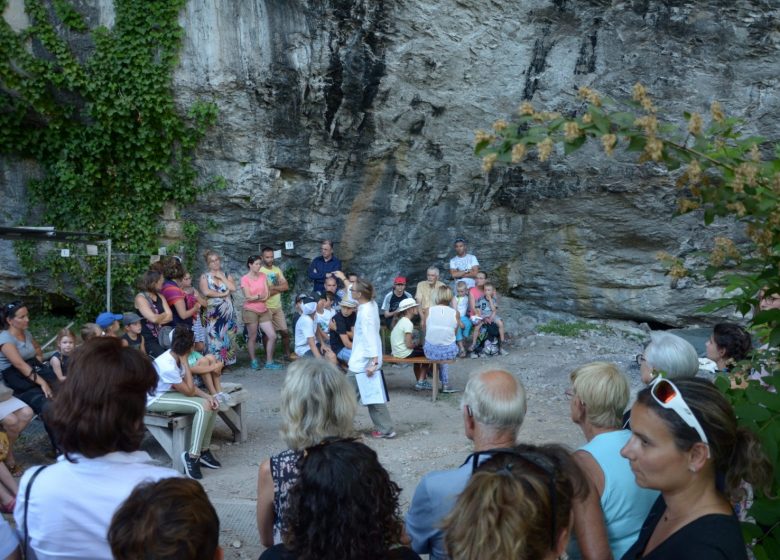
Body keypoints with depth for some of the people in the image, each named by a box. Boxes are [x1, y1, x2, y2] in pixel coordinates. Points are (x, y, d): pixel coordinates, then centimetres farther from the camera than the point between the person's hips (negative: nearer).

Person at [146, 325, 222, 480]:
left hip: (169, 392, 9)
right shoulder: (167, 366, -31)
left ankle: (203, 450, 3)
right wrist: (185, 362, -24)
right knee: (202, 407, -26)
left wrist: (207, 396, -14)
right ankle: (192, 456, -20)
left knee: (210, 404, -6)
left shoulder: (175, 356, -5)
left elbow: (189, 385, 2)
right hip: (155, 400, -9)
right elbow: (189, 391, -22)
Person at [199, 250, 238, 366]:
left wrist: (221, 277, -3)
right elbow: (206, 292, -12)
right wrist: (223, 294, -9)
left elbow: (233, 288, -5)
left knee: (227, 338, 3)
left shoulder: (226, 275, 13)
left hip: (227, 312, 3)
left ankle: (226, 363, 11)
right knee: (214, 339, -7)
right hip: (213, 313, -3)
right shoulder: (205, 277, 4)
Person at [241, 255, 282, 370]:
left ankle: (269, 362, 10)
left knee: (272, 336, 1)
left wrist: (255, 297, -13)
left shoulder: (263, 276, 6)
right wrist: (261, 296, -6)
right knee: (252, 337, 5)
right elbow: (248, 297, -14)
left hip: (263, 311, 5)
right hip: (250, 311, -5)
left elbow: (266, 295, 0)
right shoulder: (245, 279, -8)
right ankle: (253, 362, 20)